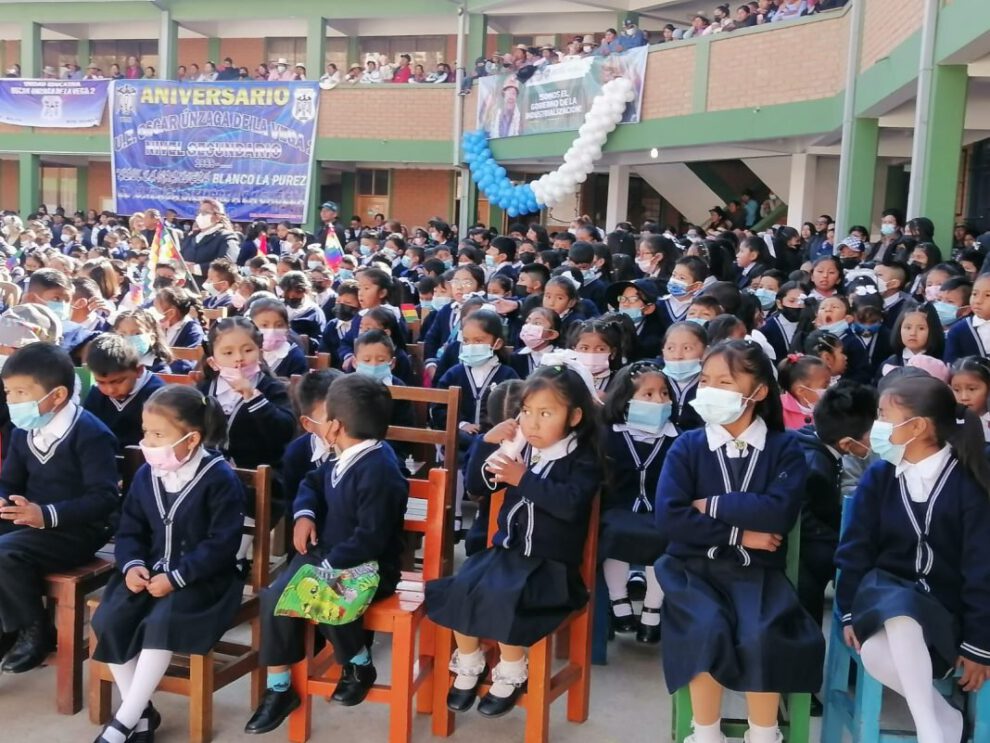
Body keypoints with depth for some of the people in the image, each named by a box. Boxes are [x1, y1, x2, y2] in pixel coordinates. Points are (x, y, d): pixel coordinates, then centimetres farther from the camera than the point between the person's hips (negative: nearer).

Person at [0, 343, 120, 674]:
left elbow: (104, 499, -22)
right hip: (32, 520, 8)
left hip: (78, 530, -8)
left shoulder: (90, 433, -17)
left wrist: (47, 515, -30)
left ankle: (34, 630, -5)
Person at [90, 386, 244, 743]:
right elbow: (130, 530, 11)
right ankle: (142, 713, -3)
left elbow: (222, 543, -18)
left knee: (160, 622, -31)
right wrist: (132, 564, -10)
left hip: (201, 578, -6)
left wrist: (175, 578, -23)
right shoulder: (146, 475, 5)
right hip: (151, 571, 6)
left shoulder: (220, 478, -15)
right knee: (108, 620, -18)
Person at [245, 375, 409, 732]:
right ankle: (278, 689, 1)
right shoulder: (343, 458, 7)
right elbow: (312, 483, 23)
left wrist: (329, 566, -28)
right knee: (274, 598, -11)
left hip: (366, 566, -9)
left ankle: (359, 666, -5)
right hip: (324, 553, 9)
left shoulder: (378, 470, -24)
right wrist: (304, 513, 1)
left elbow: (371, 537, -28)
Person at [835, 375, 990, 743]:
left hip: (943, 604, -1)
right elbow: (855, 549, 4)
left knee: (904, 616, -38)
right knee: (874, 654, -34)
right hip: (884, 589, 2)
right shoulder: (878, 477, 0)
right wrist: (850, 613, -2)